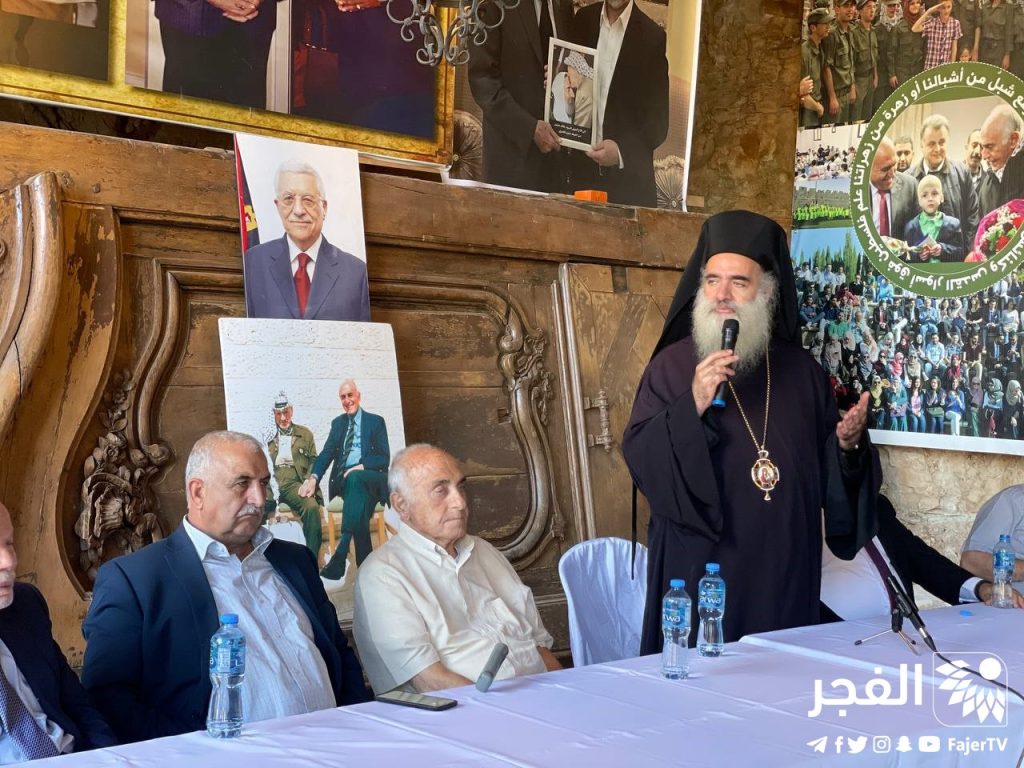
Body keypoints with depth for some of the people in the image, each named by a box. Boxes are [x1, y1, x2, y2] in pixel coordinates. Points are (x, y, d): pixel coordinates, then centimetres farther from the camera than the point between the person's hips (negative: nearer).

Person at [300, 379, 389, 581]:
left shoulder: (376, 421, 10)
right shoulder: (337, 423, 20)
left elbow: (384, 458, 1)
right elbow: (326, 454, 8)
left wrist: (361, 468, -19)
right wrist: (313, 478, -12)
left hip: (372, 479, -2)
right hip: (343, 479, 2)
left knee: (355, 479, -39)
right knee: (360, 499, -35)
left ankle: (340, 555, -49)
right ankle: (365, 562, -35)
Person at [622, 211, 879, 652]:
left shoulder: (800, 370, 9)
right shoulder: (672, 364, -1)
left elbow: (826, 469, 13)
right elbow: (639, 458, -11)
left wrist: (848, 445, -7)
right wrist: (692, 407, -23)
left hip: (784, 572, 3)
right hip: (699, 568, -3)